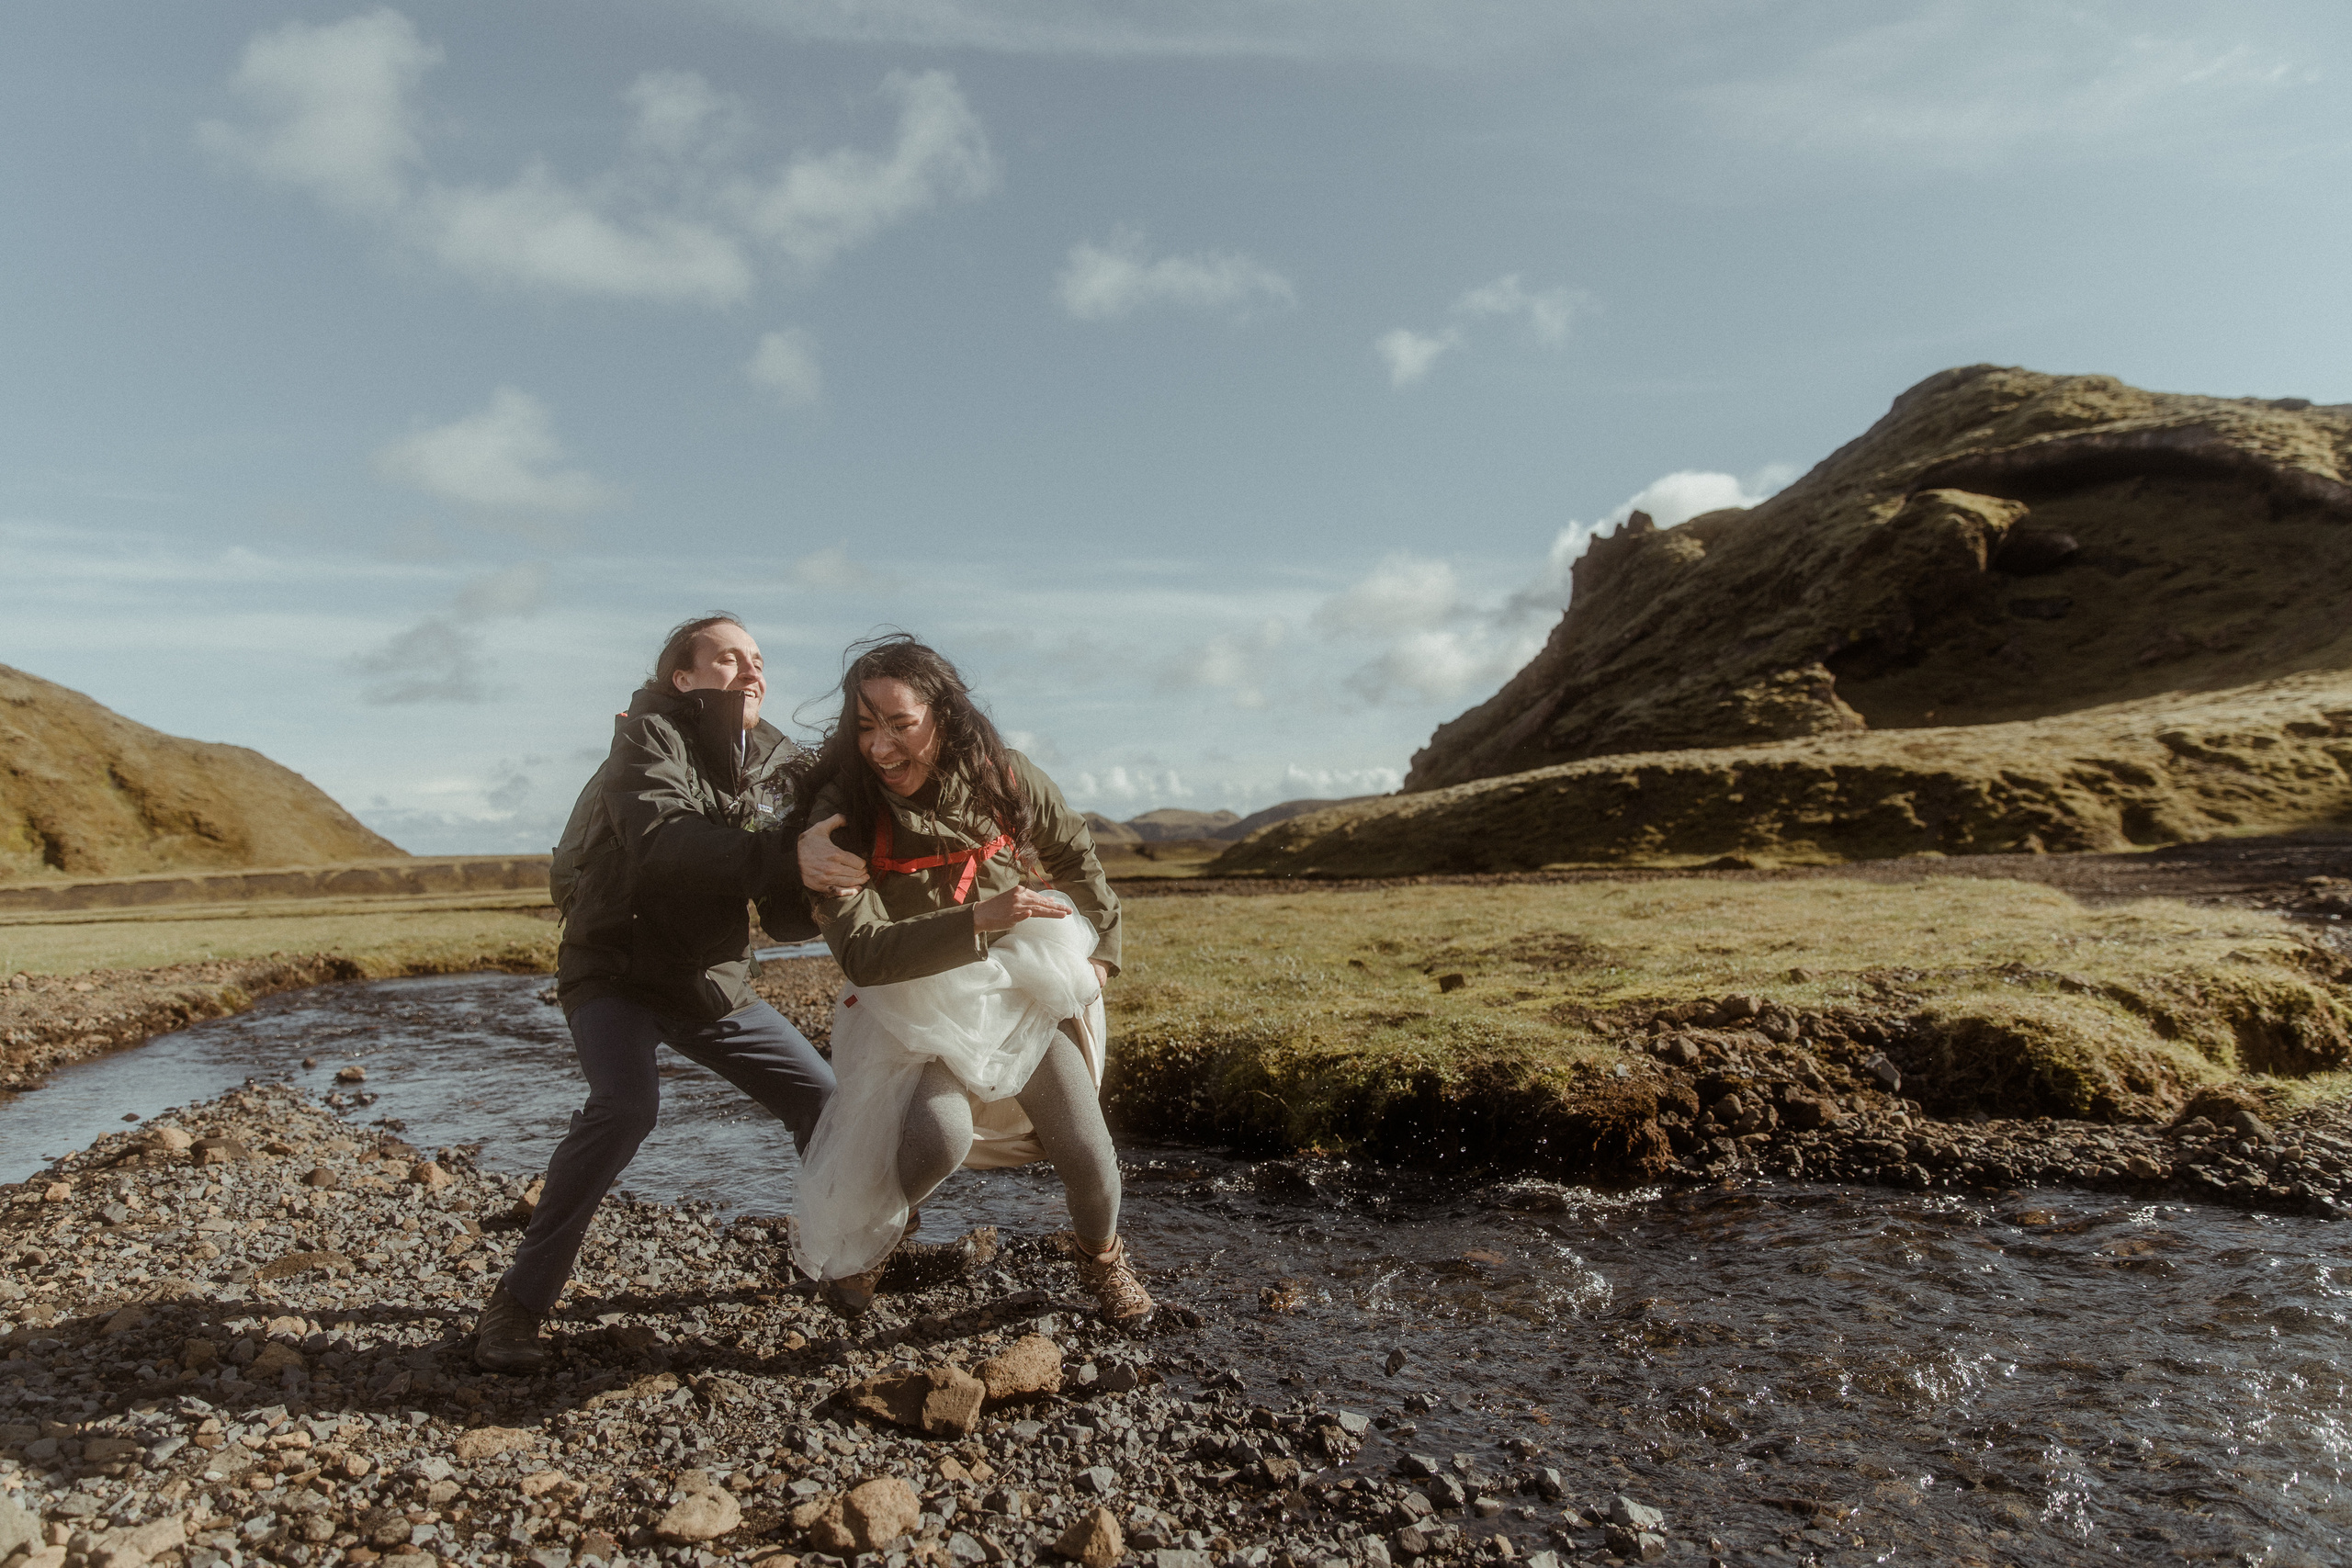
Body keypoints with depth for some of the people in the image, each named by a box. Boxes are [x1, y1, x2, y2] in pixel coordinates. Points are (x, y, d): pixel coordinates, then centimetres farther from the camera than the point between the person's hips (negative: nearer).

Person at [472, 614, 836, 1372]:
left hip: (714, 979, 6)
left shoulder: (775, 767, -1)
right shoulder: (650, 735, -16)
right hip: (616, 970, -6)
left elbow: (787, 918, -4)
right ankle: (518, 1304, -14)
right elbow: (664, 840, -38)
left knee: (820, 1094, 3)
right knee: (626, 1102, -29)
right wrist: (785, 853, -46)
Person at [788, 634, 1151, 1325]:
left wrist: (1101, 946, 5)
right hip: (912, 1000, -2)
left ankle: (1101, 1254, 35)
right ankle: (858, 1236, 8)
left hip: (1020, 989, 3)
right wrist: (978, 920, -40)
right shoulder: (843, 812, -21)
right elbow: (861, 952, -29)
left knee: (1087, 1150, -1)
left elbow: (1074, 855, 7)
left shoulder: (1002, 778, -12)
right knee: (939, 1136, -28)